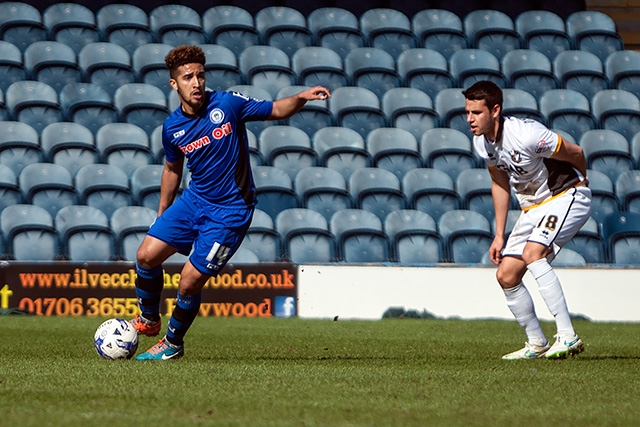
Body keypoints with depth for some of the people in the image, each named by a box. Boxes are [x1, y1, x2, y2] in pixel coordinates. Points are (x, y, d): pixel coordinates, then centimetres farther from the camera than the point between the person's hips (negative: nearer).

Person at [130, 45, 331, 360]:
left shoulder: (227, 104, -13)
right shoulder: (172, 128, -2)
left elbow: (276, 110, -4)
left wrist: (301, 97, -25)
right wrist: (161, 215, 19)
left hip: (229, 212, -4)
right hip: (194, 201, 5)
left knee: (189, 282, -9)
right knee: (146, 255, -2)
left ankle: (172, 344, 15)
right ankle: (149, 320, 25)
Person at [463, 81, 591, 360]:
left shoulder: (525, 134, -28)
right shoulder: (481, 142, -4)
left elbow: (575, 153, -13)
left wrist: (576, 184, 8)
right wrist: (499, 235, 10)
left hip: (566, 197, -8)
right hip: (532, 208, 8)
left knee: (532, 253, -30)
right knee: (506, 275, 1)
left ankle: (567, 336, -31)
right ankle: (537, 344, 16)